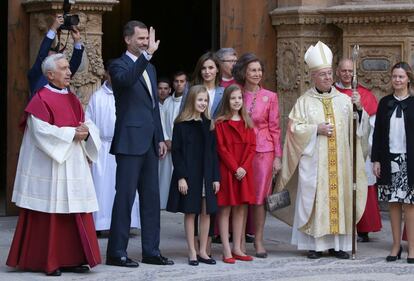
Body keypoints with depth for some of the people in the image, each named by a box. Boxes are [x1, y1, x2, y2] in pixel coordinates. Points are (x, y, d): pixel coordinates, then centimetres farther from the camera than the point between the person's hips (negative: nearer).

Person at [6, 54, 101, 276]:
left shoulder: (72, 99, 15)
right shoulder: (41, 99, -8)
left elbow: (89, 125, 14)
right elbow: (42, 131, -17)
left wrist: (86, 132, -8)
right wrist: (72, 133, -15)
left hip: (73, 165, 7)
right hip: (49, 166, -7)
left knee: (74, 213, 5)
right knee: (49, 214, -3)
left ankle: (71, 259, 10)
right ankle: (46, 261, 4)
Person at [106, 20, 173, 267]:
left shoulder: (150, 68, 18)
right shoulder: (119, 65, -5)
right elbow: (126, 80, -30)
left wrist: (160, 138, 16)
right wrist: (147, 55, -38)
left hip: (150, 143, 8)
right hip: (130, 141, -8)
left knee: (151, 198, 9)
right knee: (125, 197, -5)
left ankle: (151, 251, 16)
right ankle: (117, 252, 1)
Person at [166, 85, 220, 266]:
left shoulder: (208, 124, 9)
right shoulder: (181, 124, -4)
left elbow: (213, 152, 10)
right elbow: (176, 151, -7)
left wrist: (216, 177, 4)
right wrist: (181, 177, -14)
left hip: (206, 175, 4)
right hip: (188, 175, -4)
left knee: (206, 212, 5)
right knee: (190, 212, 1)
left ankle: (203, 251, 14)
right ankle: (192, 253, 7)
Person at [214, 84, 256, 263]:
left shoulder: (247, 123, 12)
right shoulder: (220, 123, -3)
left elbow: (252, 147, 6)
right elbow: (221, 149, -8)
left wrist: (244, 167, -8)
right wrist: (235, 168, -14)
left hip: (244, 171, 5)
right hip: (226, 171, -5)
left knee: (241, 208, 7)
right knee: (225, 209, -2)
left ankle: (237, 248, 13)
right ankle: (226, 251, -1)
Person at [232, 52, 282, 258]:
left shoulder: (270, 97, 3)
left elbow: (275, 128, 4)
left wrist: (277, 156, 0)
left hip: (263, 151, -1)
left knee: (259, 197, 1)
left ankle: (258, 241, 9)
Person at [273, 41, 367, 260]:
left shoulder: (344, 100, 12)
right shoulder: (304, 101, 4)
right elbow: (294, 128, -1)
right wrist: (317, 129, -11)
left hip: (339, 161, 2)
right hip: (313, 161, -2)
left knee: (339, 197, 0)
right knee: (314, 199, -4)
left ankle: (337, 244, 6)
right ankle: (314, 244, 1)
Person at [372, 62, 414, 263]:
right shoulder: (385, 103, 9)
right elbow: (377, 133, 9)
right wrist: (376, 160, 3)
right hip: (389, 159, 3)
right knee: (393, 203, 5)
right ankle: (396, 245, 12)